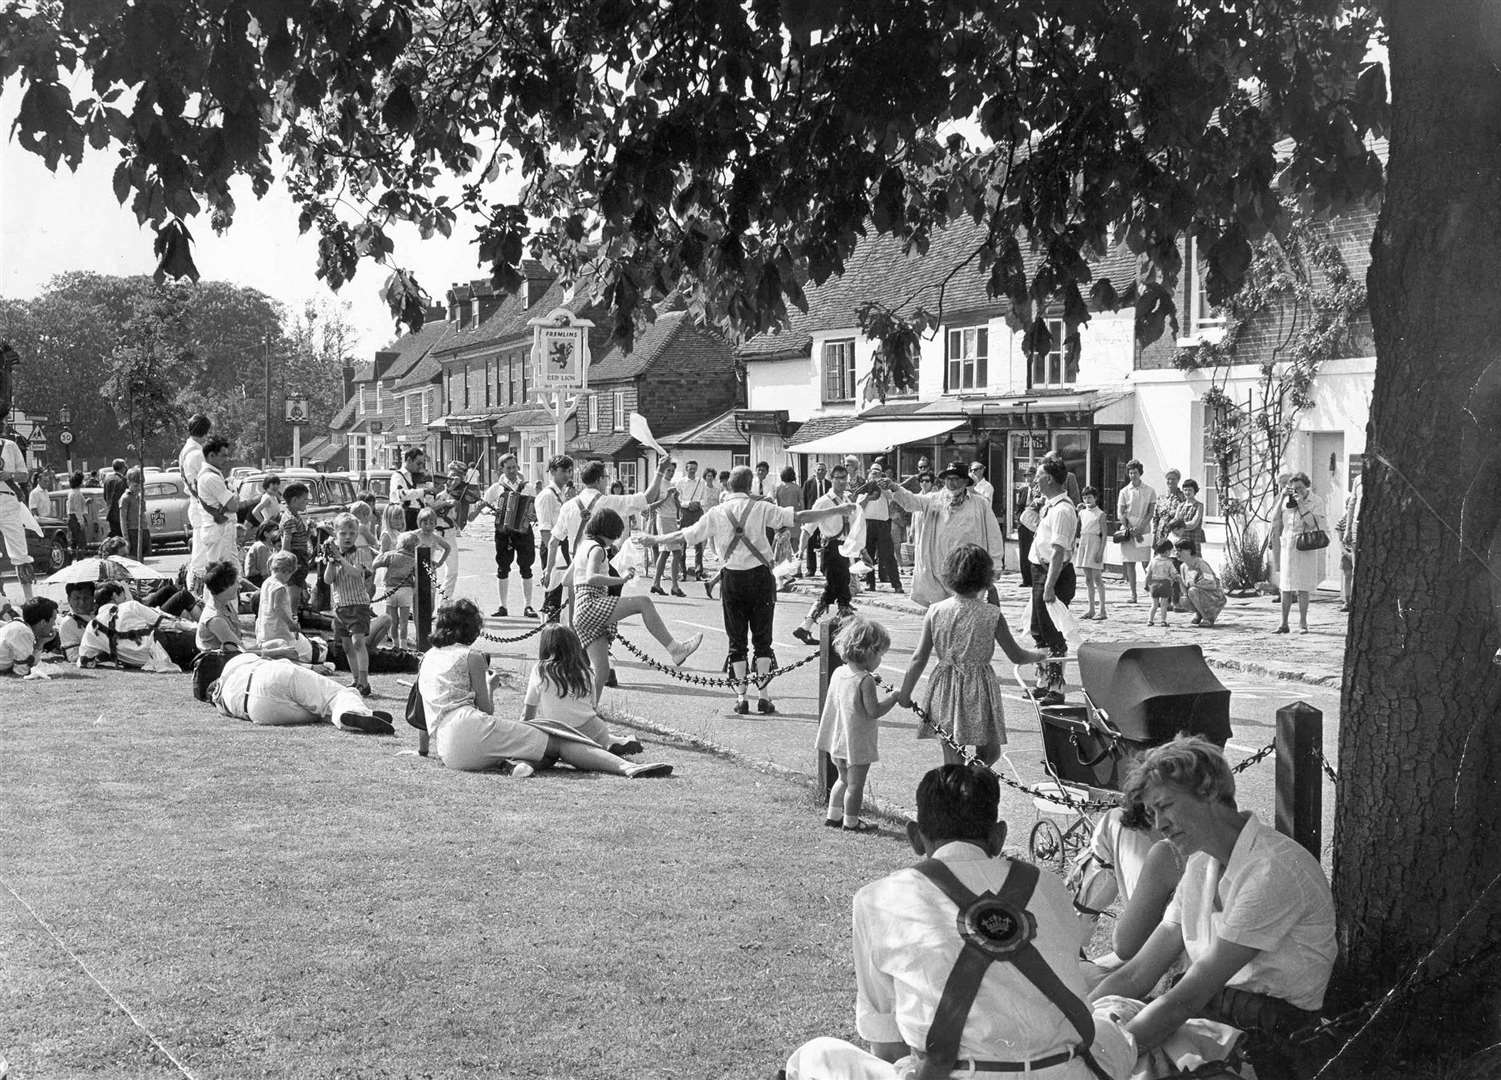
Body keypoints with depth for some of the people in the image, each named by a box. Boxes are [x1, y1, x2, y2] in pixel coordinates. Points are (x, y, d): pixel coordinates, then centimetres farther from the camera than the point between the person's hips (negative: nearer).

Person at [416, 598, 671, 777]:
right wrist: (489, 686, 22)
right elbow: (486, 709, 4)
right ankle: (628, 768, -23)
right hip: (470, 728, -7)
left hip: (446, 751, 7)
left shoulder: (427, 658, 25)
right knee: (557, 743, -10)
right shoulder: (471, 656, 5)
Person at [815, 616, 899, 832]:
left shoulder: (838, 673, 2)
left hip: (838, 740, 8)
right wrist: (894, 697, -11)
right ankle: (851, 821, 14)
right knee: (856, 783, 6)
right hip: (857, 742, -8)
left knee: (844, 779, 23)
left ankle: (833, 816, 30)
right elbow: (874, 711, -22)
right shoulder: (865, 680, -21)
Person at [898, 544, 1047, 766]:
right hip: (979, 690, -2)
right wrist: (1040, 655, 21)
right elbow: (1016, 656, 0)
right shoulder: (992, 615, -9)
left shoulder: (935, 612, -5)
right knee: (990, 752, 15)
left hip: (945, 690, 3)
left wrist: (905, 693, 6)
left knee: (953, 760, 9)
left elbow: (919, 658, -4)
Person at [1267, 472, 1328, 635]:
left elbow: (1312, 523, -14)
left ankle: (1302, 623, 5)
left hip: (1305, 549, -3)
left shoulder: (1316, 502, -3)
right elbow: (1276, 521, 4)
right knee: (1285, 587, 4)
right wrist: (1282, 498, -1)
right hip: (1287, 547, 3)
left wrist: (1301, 503, -17)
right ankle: (1283, 624, 8)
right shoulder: (1287, 500, 8)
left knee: (1302, 588, -3)